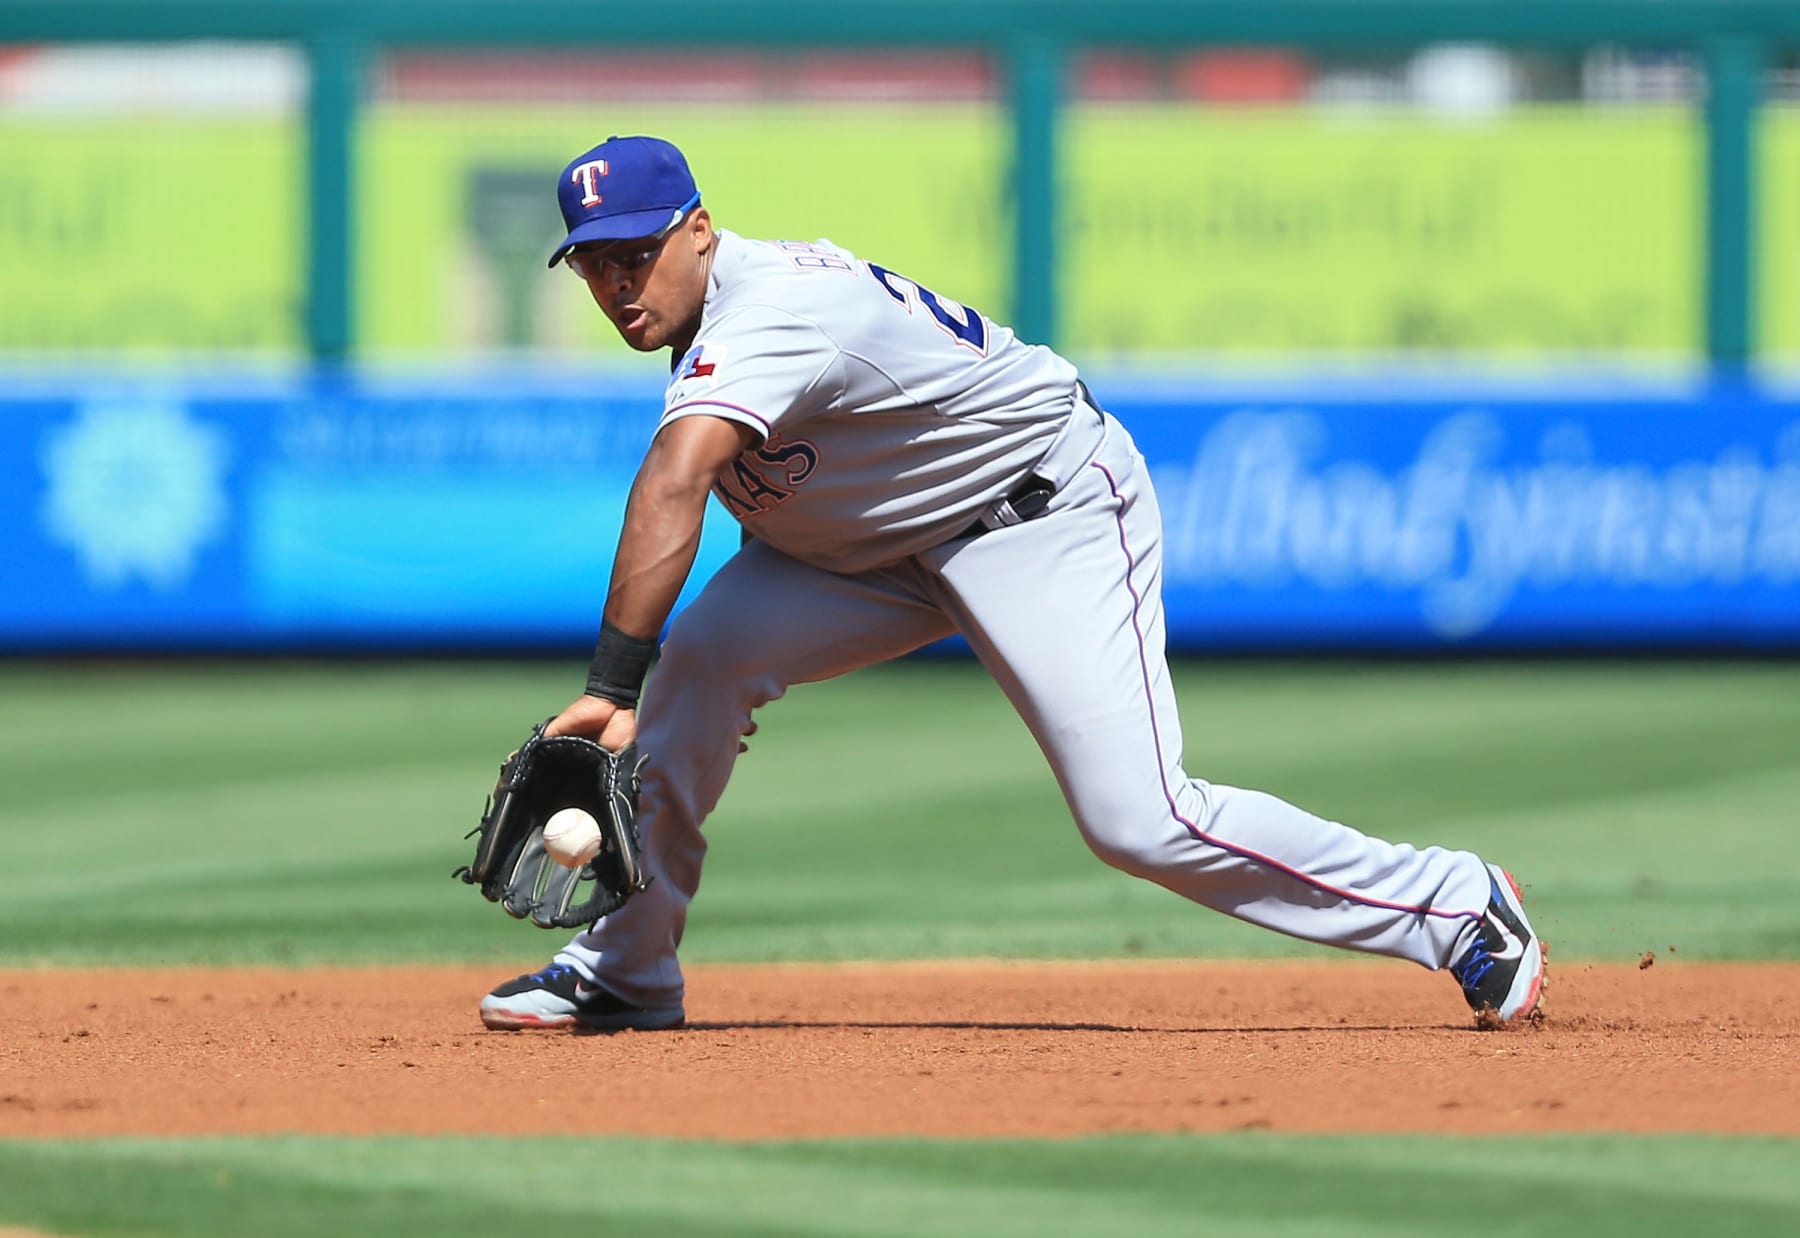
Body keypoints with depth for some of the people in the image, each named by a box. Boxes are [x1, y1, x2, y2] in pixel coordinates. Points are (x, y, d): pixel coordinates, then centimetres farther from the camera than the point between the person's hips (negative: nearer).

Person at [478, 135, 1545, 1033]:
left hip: (1050, 501, -9)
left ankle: (1458, 908, -3)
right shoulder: (712, 311, 0)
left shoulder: (774, 308, -31)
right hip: (883, 540, 9)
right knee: (701, 656, -13)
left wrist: (611, 688, -52)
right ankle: (625, 973, -3)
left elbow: (674, 489, -45)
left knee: (1140, 820, -18)